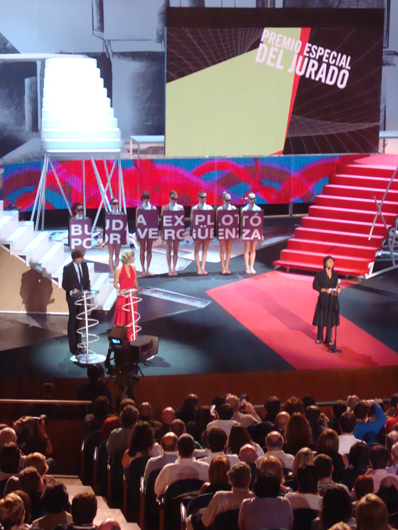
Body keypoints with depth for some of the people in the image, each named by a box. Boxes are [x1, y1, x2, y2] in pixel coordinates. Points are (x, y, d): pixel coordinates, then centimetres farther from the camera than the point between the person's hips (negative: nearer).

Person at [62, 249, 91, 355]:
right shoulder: (67, 268, -12)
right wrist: (71, 291, -26)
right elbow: (64, 284, -10)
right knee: (73, 321, 3)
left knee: (80, 320, 12)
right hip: (73, 298, -4)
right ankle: (73, 346, 8)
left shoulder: (84, 265, 2)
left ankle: (78, 343, 22)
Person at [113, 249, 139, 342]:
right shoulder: (119, 269, -10)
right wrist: (120, 290, -21)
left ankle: (131, 339, 17)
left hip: (131, 296, 5)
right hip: (122, 296, -5)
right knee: (121, 320, -2)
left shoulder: (133, 268, 6)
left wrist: (137, 288, 0)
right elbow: (115, 284, -6)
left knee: (132, 319, 9)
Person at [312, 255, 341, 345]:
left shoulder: (335, 275, 6)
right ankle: (319, 338, 21)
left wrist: (338, 289, -8)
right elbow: (315, 286, -7)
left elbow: (336, 285, 14)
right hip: (323, 299, -3)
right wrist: (325, 290, -19)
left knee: (330, 319, 6)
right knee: (321, 318, 4)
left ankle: (328, 339, 14)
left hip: (333, 300, 3)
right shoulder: (320, 274, -7)